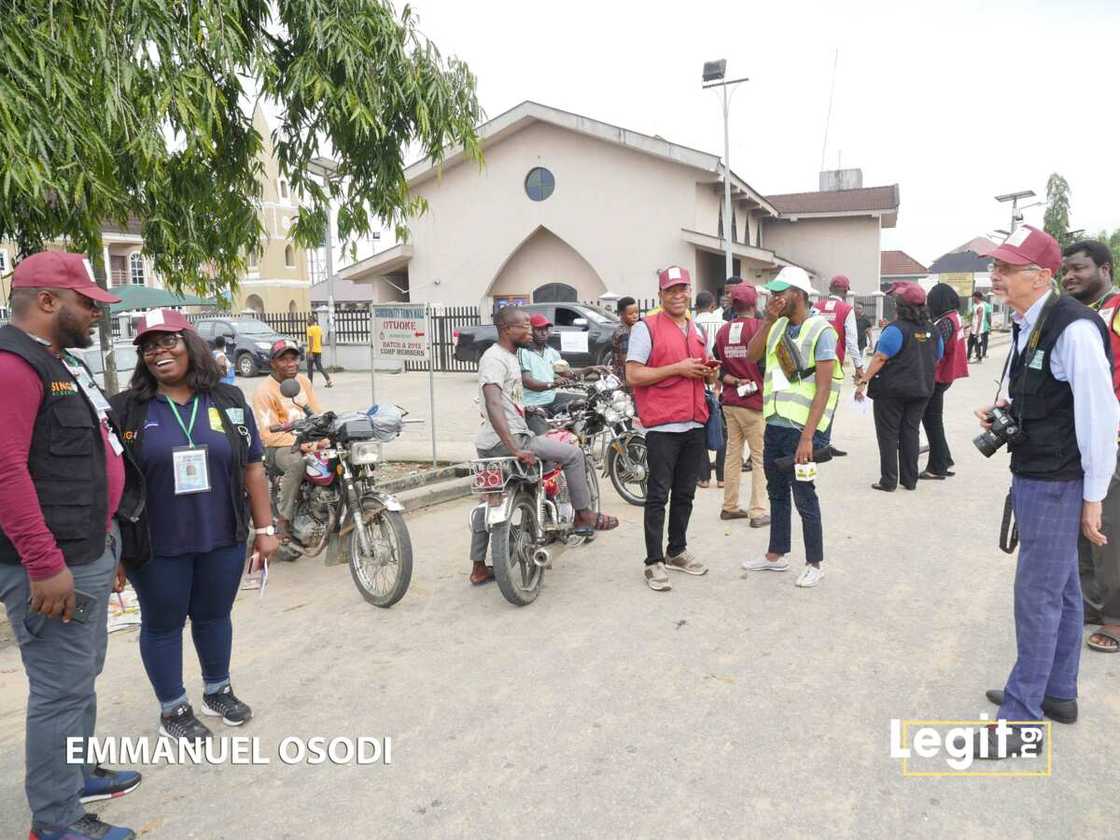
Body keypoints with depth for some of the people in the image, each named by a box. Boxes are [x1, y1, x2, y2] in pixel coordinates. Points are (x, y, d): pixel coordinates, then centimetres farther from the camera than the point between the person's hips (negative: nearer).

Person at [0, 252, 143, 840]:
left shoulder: (58, 363, 16)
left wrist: (107, 537, 22)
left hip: (90, 552, 10)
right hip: (53, 565, -10)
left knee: (81, 676, 22)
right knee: (62, 691, 0)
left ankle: (77, 772, 39)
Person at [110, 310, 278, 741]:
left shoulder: (229, 400, 2)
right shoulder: (125, 409, -4)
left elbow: (252, 468, 4)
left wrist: (265, 528, 2)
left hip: (223, 540, 2)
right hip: (157, 547, -2)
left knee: (215, 617, 17)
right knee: (162, 625, 12)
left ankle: (218, 690, 38)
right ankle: (173, 709, 30)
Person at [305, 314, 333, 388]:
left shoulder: (310, 329, -11)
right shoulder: (319, 328, 10)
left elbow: (311, 341, -18)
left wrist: (310, 352, -19)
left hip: (312, 351, -6)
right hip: (318, 351, 7)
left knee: (310, 368, 6)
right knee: (320, 367, 6)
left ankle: (310, 383, 11)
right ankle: (328, 380, -10)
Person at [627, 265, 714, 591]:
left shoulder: (697, 331, 17)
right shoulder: (646, 327, -5)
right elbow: (633, 375, -12)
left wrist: (708, 373, 5)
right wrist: (678, 369, -16)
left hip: (694, 424, 7)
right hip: (662, 426, -7)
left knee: (685, 494, 14)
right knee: (658, 497, -2)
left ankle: (677, 551, 27)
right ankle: (654, 562, 5)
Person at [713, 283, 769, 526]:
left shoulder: (723, 331, 5)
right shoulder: (760, 328, -11)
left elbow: (717, 368, 5)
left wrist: (734, 381, -2)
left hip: (730, 402, 6)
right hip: (755, 403, -6)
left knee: (732, 454, 14)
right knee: (760, 458, 1)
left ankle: (730, 506, 22)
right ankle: (758, 512, 1)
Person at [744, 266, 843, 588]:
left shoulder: (820, 330, -11)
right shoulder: (778, 326, 9)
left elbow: (824, 388, -16)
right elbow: (751, 356, 0)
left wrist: (807, 437, -21)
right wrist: (769, 320, -7)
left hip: (802, 429, -7)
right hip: (774, 425, 7)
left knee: (804, 497, 2)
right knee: (777, 493, 16)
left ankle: (814, 563, 17)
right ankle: (776, 555, 30)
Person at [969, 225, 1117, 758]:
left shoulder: (1074, 329, -20)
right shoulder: (1024, 325, 7)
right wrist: (1004, 411, 1)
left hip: (1056, 484, -9)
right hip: (1031, 475, 9)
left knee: (1037, 596, -1)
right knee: (1061, 589, 20)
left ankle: (1022, 718, 12)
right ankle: (1059, 694, 36)